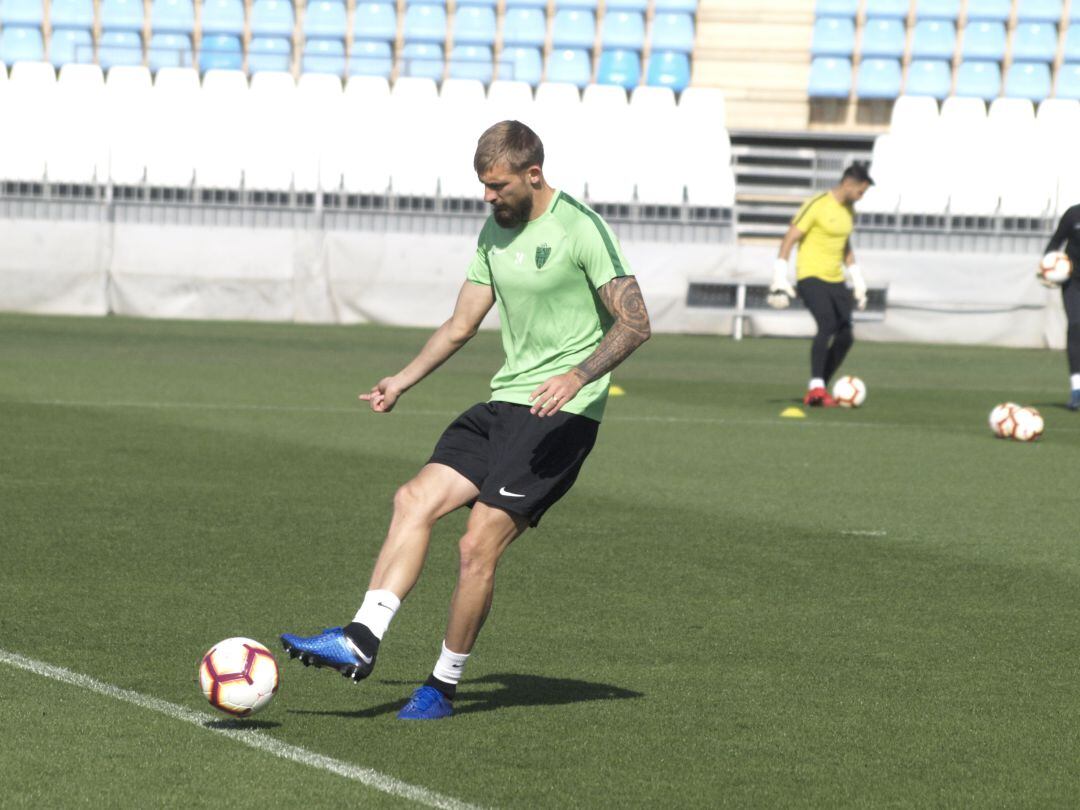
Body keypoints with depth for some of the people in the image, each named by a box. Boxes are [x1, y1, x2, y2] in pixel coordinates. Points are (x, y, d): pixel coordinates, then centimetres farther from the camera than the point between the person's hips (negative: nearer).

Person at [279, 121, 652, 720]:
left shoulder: (580, 229, -11)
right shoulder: (494, 232, 13)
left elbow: (635, 322, -14)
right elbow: (461, 325, 21)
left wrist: (577, 376, -28)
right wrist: (401, 381, 14)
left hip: (562, 414, -8)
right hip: (506, 401, 8)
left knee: (478, 546, -13)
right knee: (415, 498, -8)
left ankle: (444, 686, -1)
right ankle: (361, 641, -13)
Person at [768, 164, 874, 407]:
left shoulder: (849, 210, 14)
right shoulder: (816, 205, -11)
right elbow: (789, 240, -12)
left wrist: (858, 283, 26)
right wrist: (780, 280, -18)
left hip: (835, 280, 8)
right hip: (811, 277, -8)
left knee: (845, 337, 3)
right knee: (827, 325, -27)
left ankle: (818, 391, 13)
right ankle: (816, 386, -28)